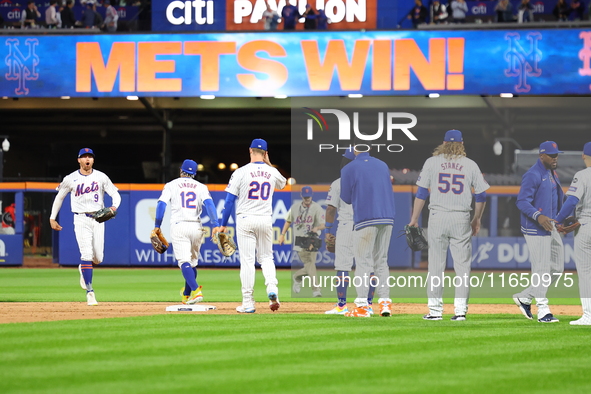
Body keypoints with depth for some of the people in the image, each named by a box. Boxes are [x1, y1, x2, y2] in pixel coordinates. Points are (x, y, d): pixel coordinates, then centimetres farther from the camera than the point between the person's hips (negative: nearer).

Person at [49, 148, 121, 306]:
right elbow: (59, 197, 13)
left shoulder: (101, 177, 2)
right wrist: (52, 218, 12)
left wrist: (114, 206, -20)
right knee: (87, 254, -14)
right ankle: (90, 292, -11)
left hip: (98, 219, 2)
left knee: (98, 258, 1)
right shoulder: (71, 179, 1)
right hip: (81, 220, -2)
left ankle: (83, 269, 37)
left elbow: (115, 194, 2)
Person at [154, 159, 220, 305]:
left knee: (184, 261, -10)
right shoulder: (201, 187, 10)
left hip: (178, 227, -3)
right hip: (196, 227, 3)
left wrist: (157, 226, 0)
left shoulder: (171, 185, 7)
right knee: (193, 262, 19)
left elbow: (161, 205, -4)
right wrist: (216, 225, -14)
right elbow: (209, 203, -6)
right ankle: (186, 295, 30)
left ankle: (196, 290, -31)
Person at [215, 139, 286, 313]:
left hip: (245, 220, -3)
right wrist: (268, 164, 22)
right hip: (265, 220, 3)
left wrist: (223, 224, 2)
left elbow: (230, 200, -6)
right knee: (266, 258, 16)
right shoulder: (272, 173, 3)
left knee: (247, 261, -1)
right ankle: (272, 288, -10)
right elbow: (282, 183, 28)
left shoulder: (241, 172, -7)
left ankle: (248, 303, -2)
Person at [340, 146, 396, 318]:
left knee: (363, 262, -2)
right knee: (381, 261, 13)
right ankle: (385, 302, 6)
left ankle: (362, 306, -7)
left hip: (365, 219, -5)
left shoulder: (348, 169, -3)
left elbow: (346, 199, 3)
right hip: (387, 219, 5)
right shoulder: (383, 165, 12)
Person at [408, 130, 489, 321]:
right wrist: (477, 219, 20)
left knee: (436, 264, 3)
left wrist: (414, 219, 6)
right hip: (462, 219, 0)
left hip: (437, 218, 0)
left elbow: (421, 193, 1)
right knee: (462, 264, 3)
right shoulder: (471, 165, 6)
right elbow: (481, 196, 7)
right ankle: (460, 309, -1)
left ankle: (435, 309, 3)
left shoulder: (432, 162, 3)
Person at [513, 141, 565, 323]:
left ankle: (525, 297, 20)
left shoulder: (552, 174, 15)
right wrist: (538, 216, -34)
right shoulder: (533, 175, -14)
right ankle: (542, 309, -2)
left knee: (557, 267, 10)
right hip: (535, 228, -10)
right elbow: (522, 201, -21)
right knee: (541, 268, -8)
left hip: (551, 227, 10)